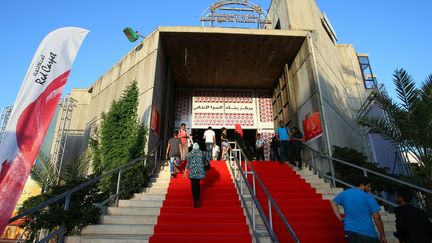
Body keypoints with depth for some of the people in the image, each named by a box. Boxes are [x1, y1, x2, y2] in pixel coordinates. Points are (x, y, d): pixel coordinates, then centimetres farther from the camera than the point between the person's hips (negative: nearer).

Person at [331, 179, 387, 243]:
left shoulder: (345, 193, 4)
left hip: (350, 231, 4)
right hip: (368, 234, -4)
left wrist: (340, 218, 12)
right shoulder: (368, 197, -10)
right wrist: (382, 236, 0)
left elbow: (333, 202, 16)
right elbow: (377, 218, -10)